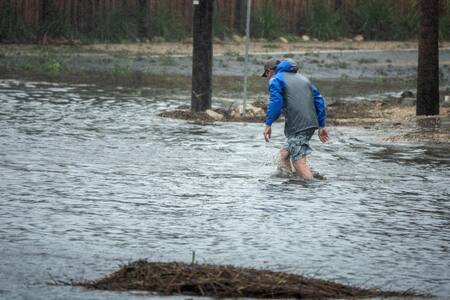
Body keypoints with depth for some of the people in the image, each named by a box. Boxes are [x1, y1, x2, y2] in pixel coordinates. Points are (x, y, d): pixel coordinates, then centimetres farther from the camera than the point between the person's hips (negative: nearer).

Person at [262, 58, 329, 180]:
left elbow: (275, 102, -14)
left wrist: (268, 124, -11)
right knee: (285, 152, 21)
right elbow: (319, 100, 21)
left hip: (296, 127, -8)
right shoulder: (302, 78, 26)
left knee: (299, 161, -12)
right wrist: (321, 126, 21)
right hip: (311, 124, 8)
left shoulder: (276, 80, 3)